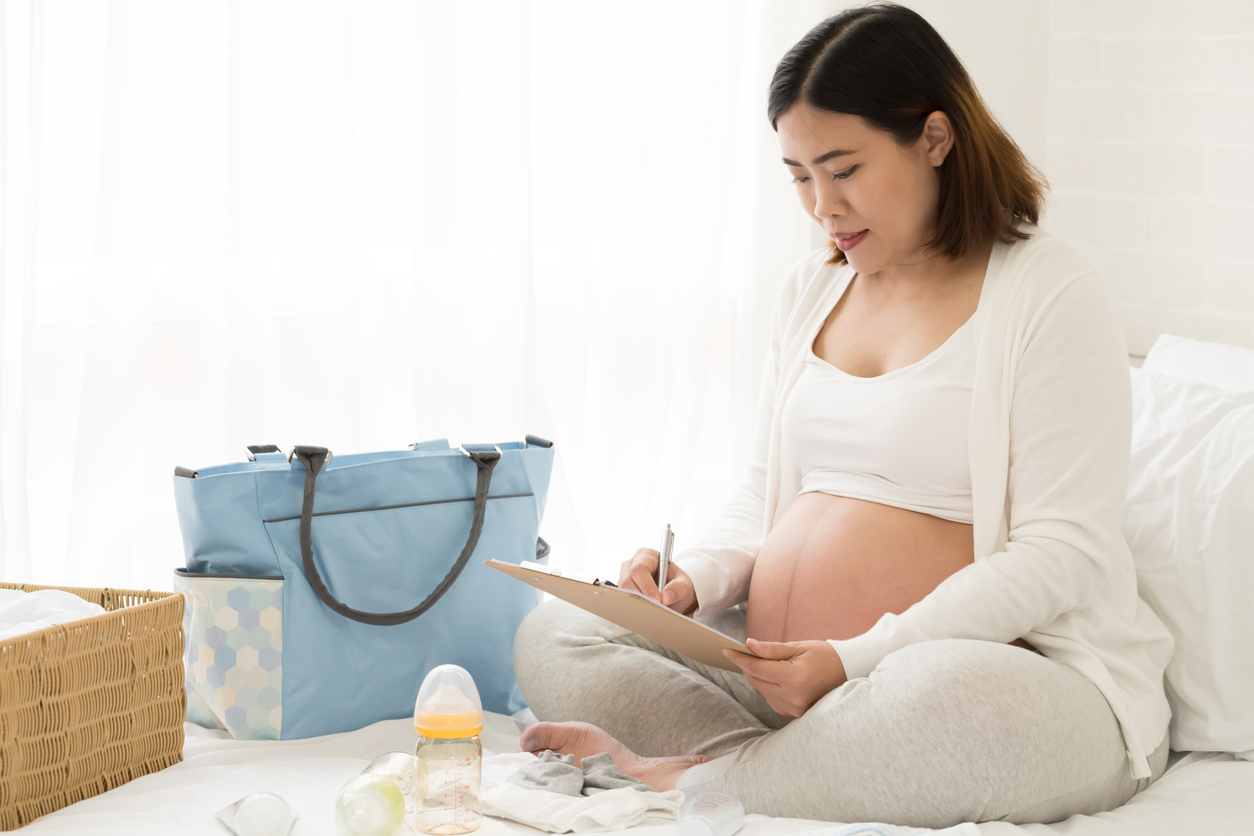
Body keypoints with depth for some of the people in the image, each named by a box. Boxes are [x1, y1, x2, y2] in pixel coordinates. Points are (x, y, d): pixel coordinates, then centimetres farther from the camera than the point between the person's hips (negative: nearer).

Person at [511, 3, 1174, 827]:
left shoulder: (1051, 291, -8)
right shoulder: (812, 288, 15)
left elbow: (1065, 552, -15)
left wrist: (860, 658, -23)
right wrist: (696, 580, -3)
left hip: (1006, 664, -7)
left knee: (937, 704, -42)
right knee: (552, 634, -5)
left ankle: (682, 776, -19)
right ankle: (794, 774, -22)